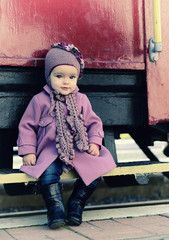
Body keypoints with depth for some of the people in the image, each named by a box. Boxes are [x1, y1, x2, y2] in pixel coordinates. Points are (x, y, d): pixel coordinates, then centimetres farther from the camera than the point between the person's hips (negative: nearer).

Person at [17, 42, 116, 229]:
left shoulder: (81, 100, 12)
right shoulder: (40, 100, 3)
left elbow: (94, 123, 17)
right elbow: (27, 126, 6)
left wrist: (95, 143, 0)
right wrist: (28, 151, -3)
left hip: (79, 151, 3)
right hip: (51, 152, -3)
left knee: (95, 170, -20)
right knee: (48, 174, -32)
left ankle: (75, 206, -7)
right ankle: (56, 211, -25)